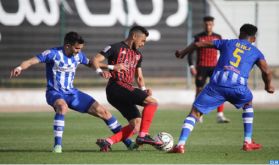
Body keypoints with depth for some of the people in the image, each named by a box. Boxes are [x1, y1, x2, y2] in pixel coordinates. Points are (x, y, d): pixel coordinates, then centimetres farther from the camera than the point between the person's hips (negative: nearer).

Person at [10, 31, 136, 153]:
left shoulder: (78, 55, 2)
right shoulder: (54, 54, -16)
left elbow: (90, 63, 22)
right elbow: (32, 61, -25)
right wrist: (20, 68, -45)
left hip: (71, 93, 6)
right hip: (55, 93, -6)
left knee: (102, 111, 0)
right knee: (62, 107, -42)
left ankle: (127, 141, 12)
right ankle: (57, 145, -34)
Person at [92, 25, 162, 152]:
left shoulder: (138, 55, 23)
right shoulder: (116, 48, 0)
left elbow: (139, 77, 24)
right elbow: (95, 60, -5)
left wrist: (144, 89, 3)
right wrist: (111, 67, -21)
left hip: (127, 89, 9)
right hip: (116, 86, -9)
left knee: (136, 125, -1)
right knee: (152, 102, -20)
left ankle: (107, 142, -4)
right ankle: (143, 135, -22)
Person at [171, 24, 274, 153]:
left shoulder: (227, 43, 25)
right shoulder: (255, 52, 22)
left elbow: (198, 44, 24)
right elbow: (266, 72, 8)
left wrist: (182, 53, 40)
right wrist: (268, 86, 29)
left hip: (217, 84, 0)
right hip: (238, 87, 0)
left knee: (195, 113, 7)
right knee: (248, 105, 34)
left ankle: (181, 144, -13)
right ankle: (248, 143, 28)